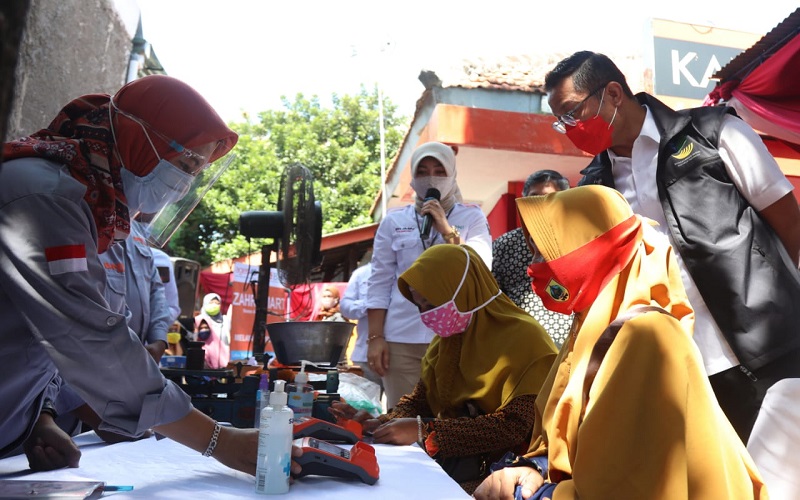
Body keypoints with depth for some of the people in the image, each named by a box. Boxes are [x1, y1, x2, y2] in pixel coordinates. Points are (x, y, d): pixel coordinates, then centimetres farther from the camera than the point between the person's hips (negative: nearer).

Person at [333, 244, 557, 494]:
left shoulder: (524, 340, -17)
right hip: (450, 458, 6)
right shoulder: (448, 337, 6)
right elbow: (420, 399, 8)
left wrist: (423, 430, -28)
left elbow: (513, 427, -24)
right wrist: (380, 423, -14)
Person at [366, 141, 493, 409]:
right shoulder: (393, 221, 11)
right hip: (402, 339, 1)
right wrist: (375, 337, 1)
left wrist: (447, 230, -11)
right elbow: (380, 283, 8)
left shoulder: (472, 217, 8)